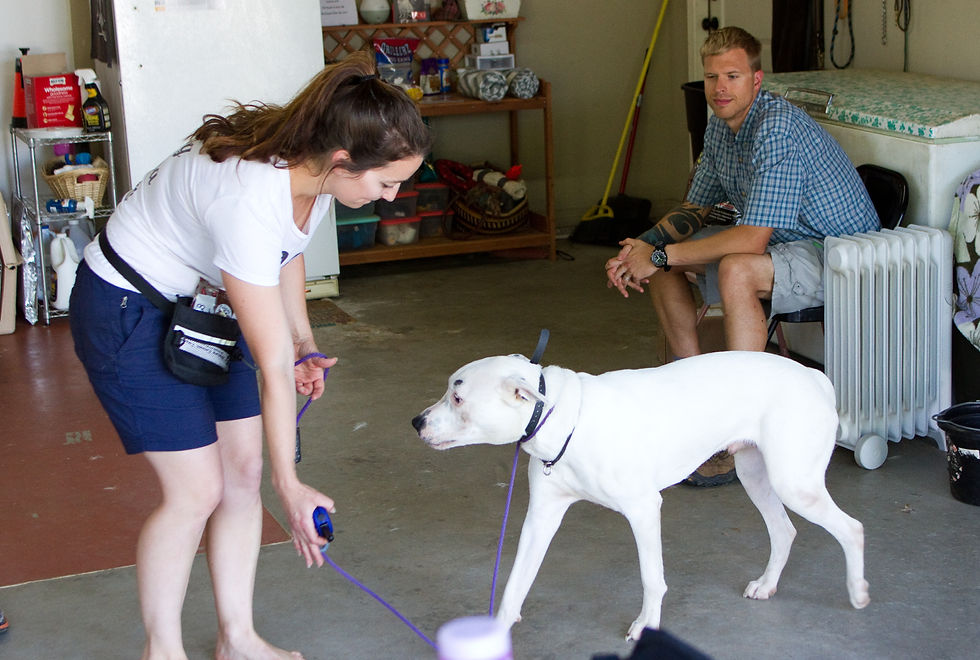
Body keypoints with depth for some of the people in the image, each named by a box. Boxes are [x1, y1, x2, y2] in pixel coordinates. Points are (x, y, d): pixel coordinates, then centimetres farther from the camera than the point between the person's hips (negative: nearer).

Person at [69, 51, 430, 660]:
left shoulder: (308, 161, -15)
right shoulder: (248, 204, -38)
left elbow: (287, 250, 9)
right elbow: (273, 367, -31)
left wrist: (305, 341, -2)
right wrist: (291, 487, -23)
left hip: (199, 302, 8)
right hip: (126, 313, -8)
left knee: (244, 468, 6)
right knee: (196, 490, -6)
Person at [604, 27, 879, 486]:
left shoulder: (777, 129, -26)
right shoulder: (720, 126, 3)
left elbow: (751, 240, -31)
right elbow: (696, 208, 14)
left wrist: (661, 256, -26)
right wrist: (644, 245, -6)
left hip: (838, 253, -10)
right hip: (780, 242, 10)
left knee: (736, 270, -38)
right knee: (662, 253, 5)